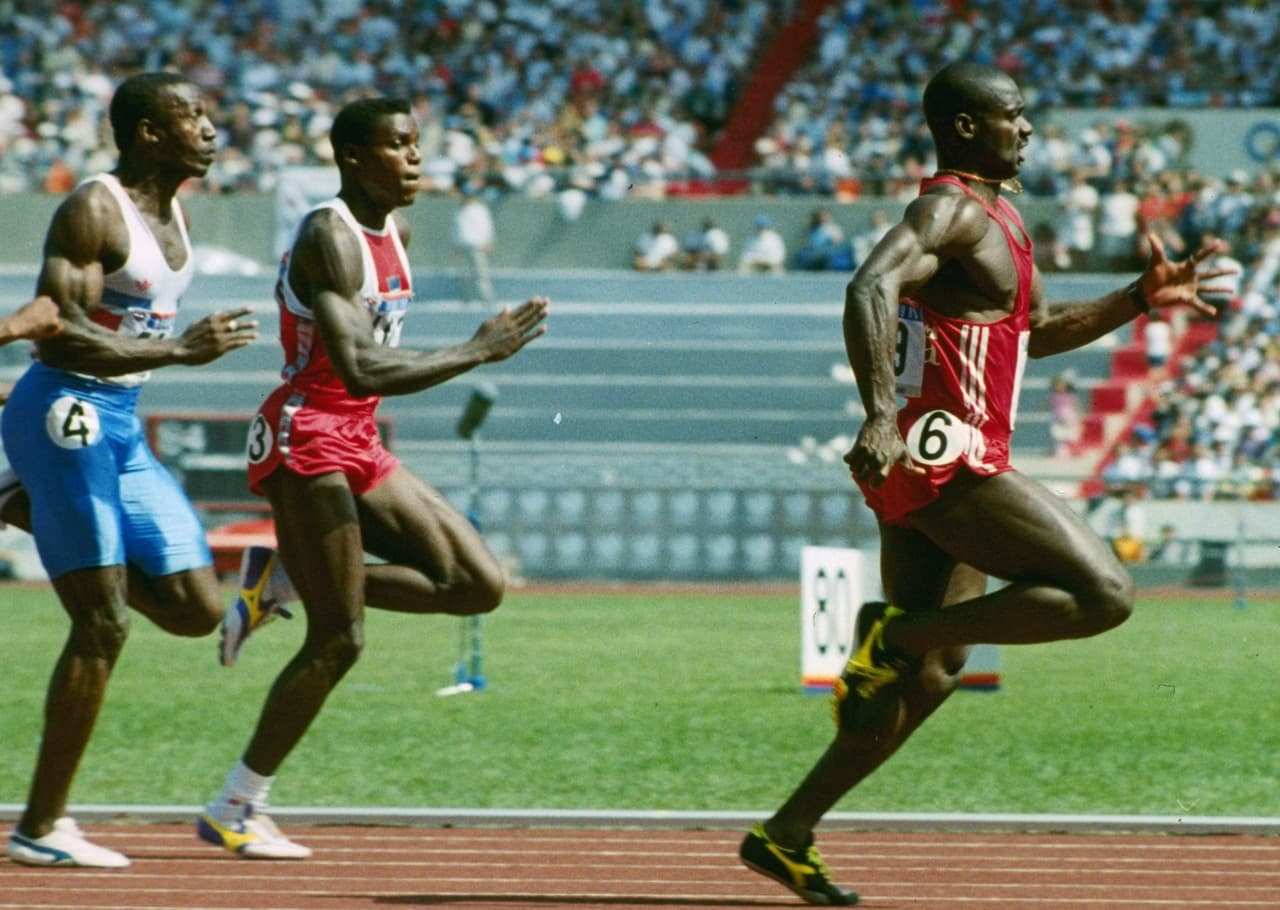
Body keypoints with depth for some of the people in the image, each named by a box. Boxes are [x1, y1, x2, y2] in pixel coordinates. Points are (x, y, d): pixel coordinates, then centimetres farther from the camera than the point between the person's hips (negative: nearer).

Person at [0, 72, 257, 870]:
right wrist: (178, 350, -29)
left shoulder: (174, 214, 12)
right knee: (103, 626, -10)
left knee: (198, 609, 4)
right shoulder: (93, 211, -15)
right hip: (65, 414, -9)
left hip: (122, 424, 9)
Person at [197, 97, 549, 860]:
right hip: (306, 443, -9)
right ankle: (236, 811, 2)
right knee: (340, 641, -8)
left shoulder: (397, 232, 11)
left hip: (360, 445, 9)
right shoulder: (329, 238, -19)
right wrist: (479, 352, -27)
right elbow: (360, 369, -30)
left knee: (481, 585, 2)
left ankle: (284, 581, 10)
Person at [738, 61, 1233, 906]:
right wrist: (881, 415, -41)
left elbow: (1036, 330, 34)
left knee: (932, 675, 13)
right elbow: (871, 287, -29)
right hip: (943, 462, -10)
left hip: (929, 473, 10)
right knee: (1105, 593, -14)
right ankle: (899, 634, -14)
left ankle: (788, 835, 13)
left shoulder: (992, 217, 21)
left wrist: (1139, 300, 24)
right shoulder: (951, 209, -11)